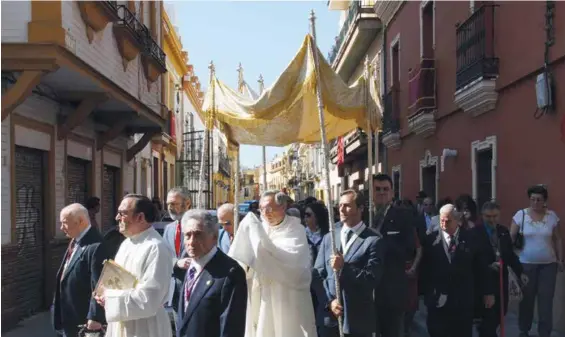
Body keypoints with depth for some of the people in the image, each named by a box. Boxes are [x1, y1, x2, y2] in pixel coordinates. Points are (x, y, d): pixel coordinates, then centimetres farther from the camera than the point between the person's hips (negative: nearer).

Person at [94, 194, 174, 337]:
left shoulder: (156, 248, -21)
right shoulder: (127, 243, 8)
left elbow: (147, 301, -24)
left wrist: (110, 299, -14)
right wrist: (106, 294, -2)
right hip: (120, 324, 8)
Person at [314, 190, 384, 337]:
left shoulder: (373, 241, -6)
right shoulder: (328, 237, 10)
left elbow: (372, 279, -12)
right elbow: (318, 273, 6)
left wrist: (344, 267, -20)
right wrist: (329, 300, -6)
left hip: (358, 318, -4)